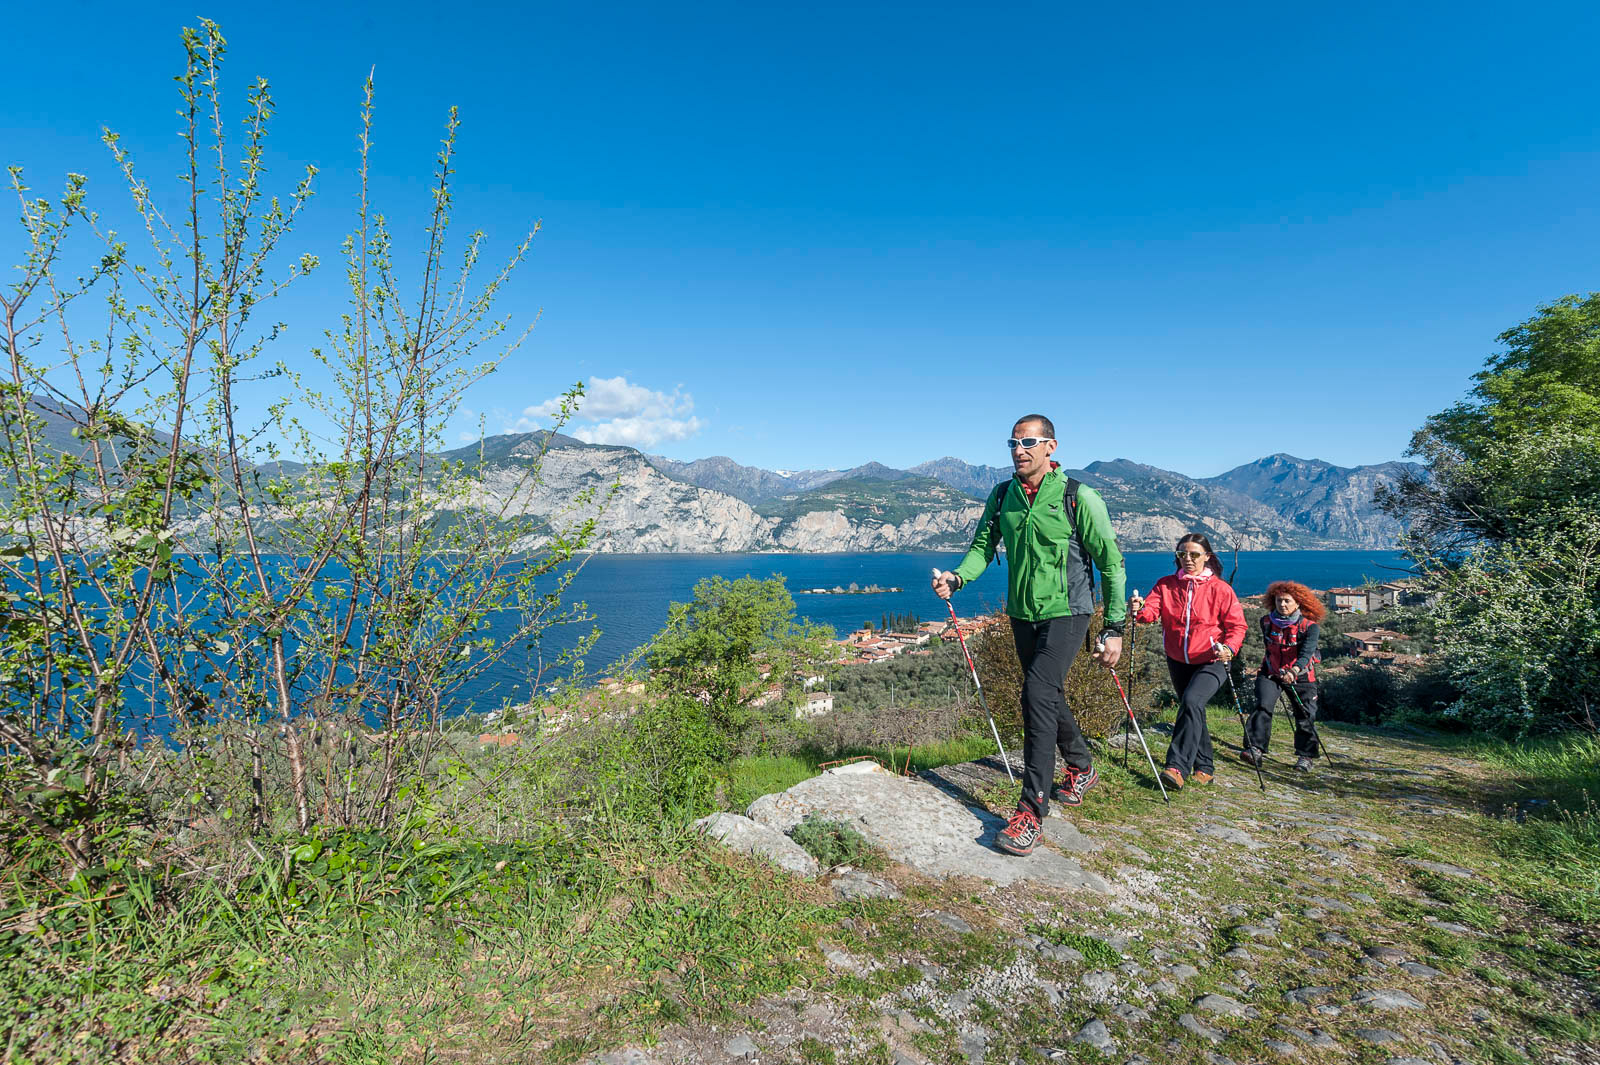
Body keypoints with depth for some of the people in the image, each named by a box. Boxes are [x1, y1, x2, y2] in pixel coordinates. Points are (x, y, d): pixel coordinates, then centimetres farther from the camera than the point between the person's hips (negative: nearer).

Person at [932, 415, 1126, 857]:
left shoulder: (1078, 497, -12)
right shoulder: (1002, 495, 2)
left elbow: (1111, 563, -8)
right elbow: (983, 546, 3)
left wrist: (1114, 629, -9)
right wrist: (957, 578, -19)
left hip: (1066, 613, -6)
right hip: (1023, 615, 6)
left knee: (1038, 695, -18)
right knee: (1048, 695, 18)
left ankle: (1032, 811, -11)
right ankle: (1081, 767, 45)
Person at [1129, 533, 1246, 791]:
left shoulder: (1220, 588, -6)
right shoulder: (1166, 584, 2)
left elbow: (1237, 625, -6)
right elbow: (1152, 610, -13)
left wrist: (1229, 648, -25)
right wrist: (1140, 610, -38)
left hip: (1211, 662, -4)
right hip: (1178, 661, 5)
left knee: (1192, 702, -26)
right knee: (1193, 711, 14)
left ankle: (1177, 767, -28)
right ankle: (1205, 767, 31)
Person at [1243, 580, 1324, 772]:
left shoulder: (1309, 626, -15)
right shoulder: (1267, 622, -4)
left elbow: (1306, 653, -29)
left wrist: (1294, 671, -46)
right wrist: (1277, 670, 9)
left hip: (1301, 676, -1)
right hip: (1271, 673, 1)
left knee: (1304, 716, 2)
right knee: (1263, 706, -17)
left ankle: (1305, 756, 21)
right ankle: (1255, 749, -22)